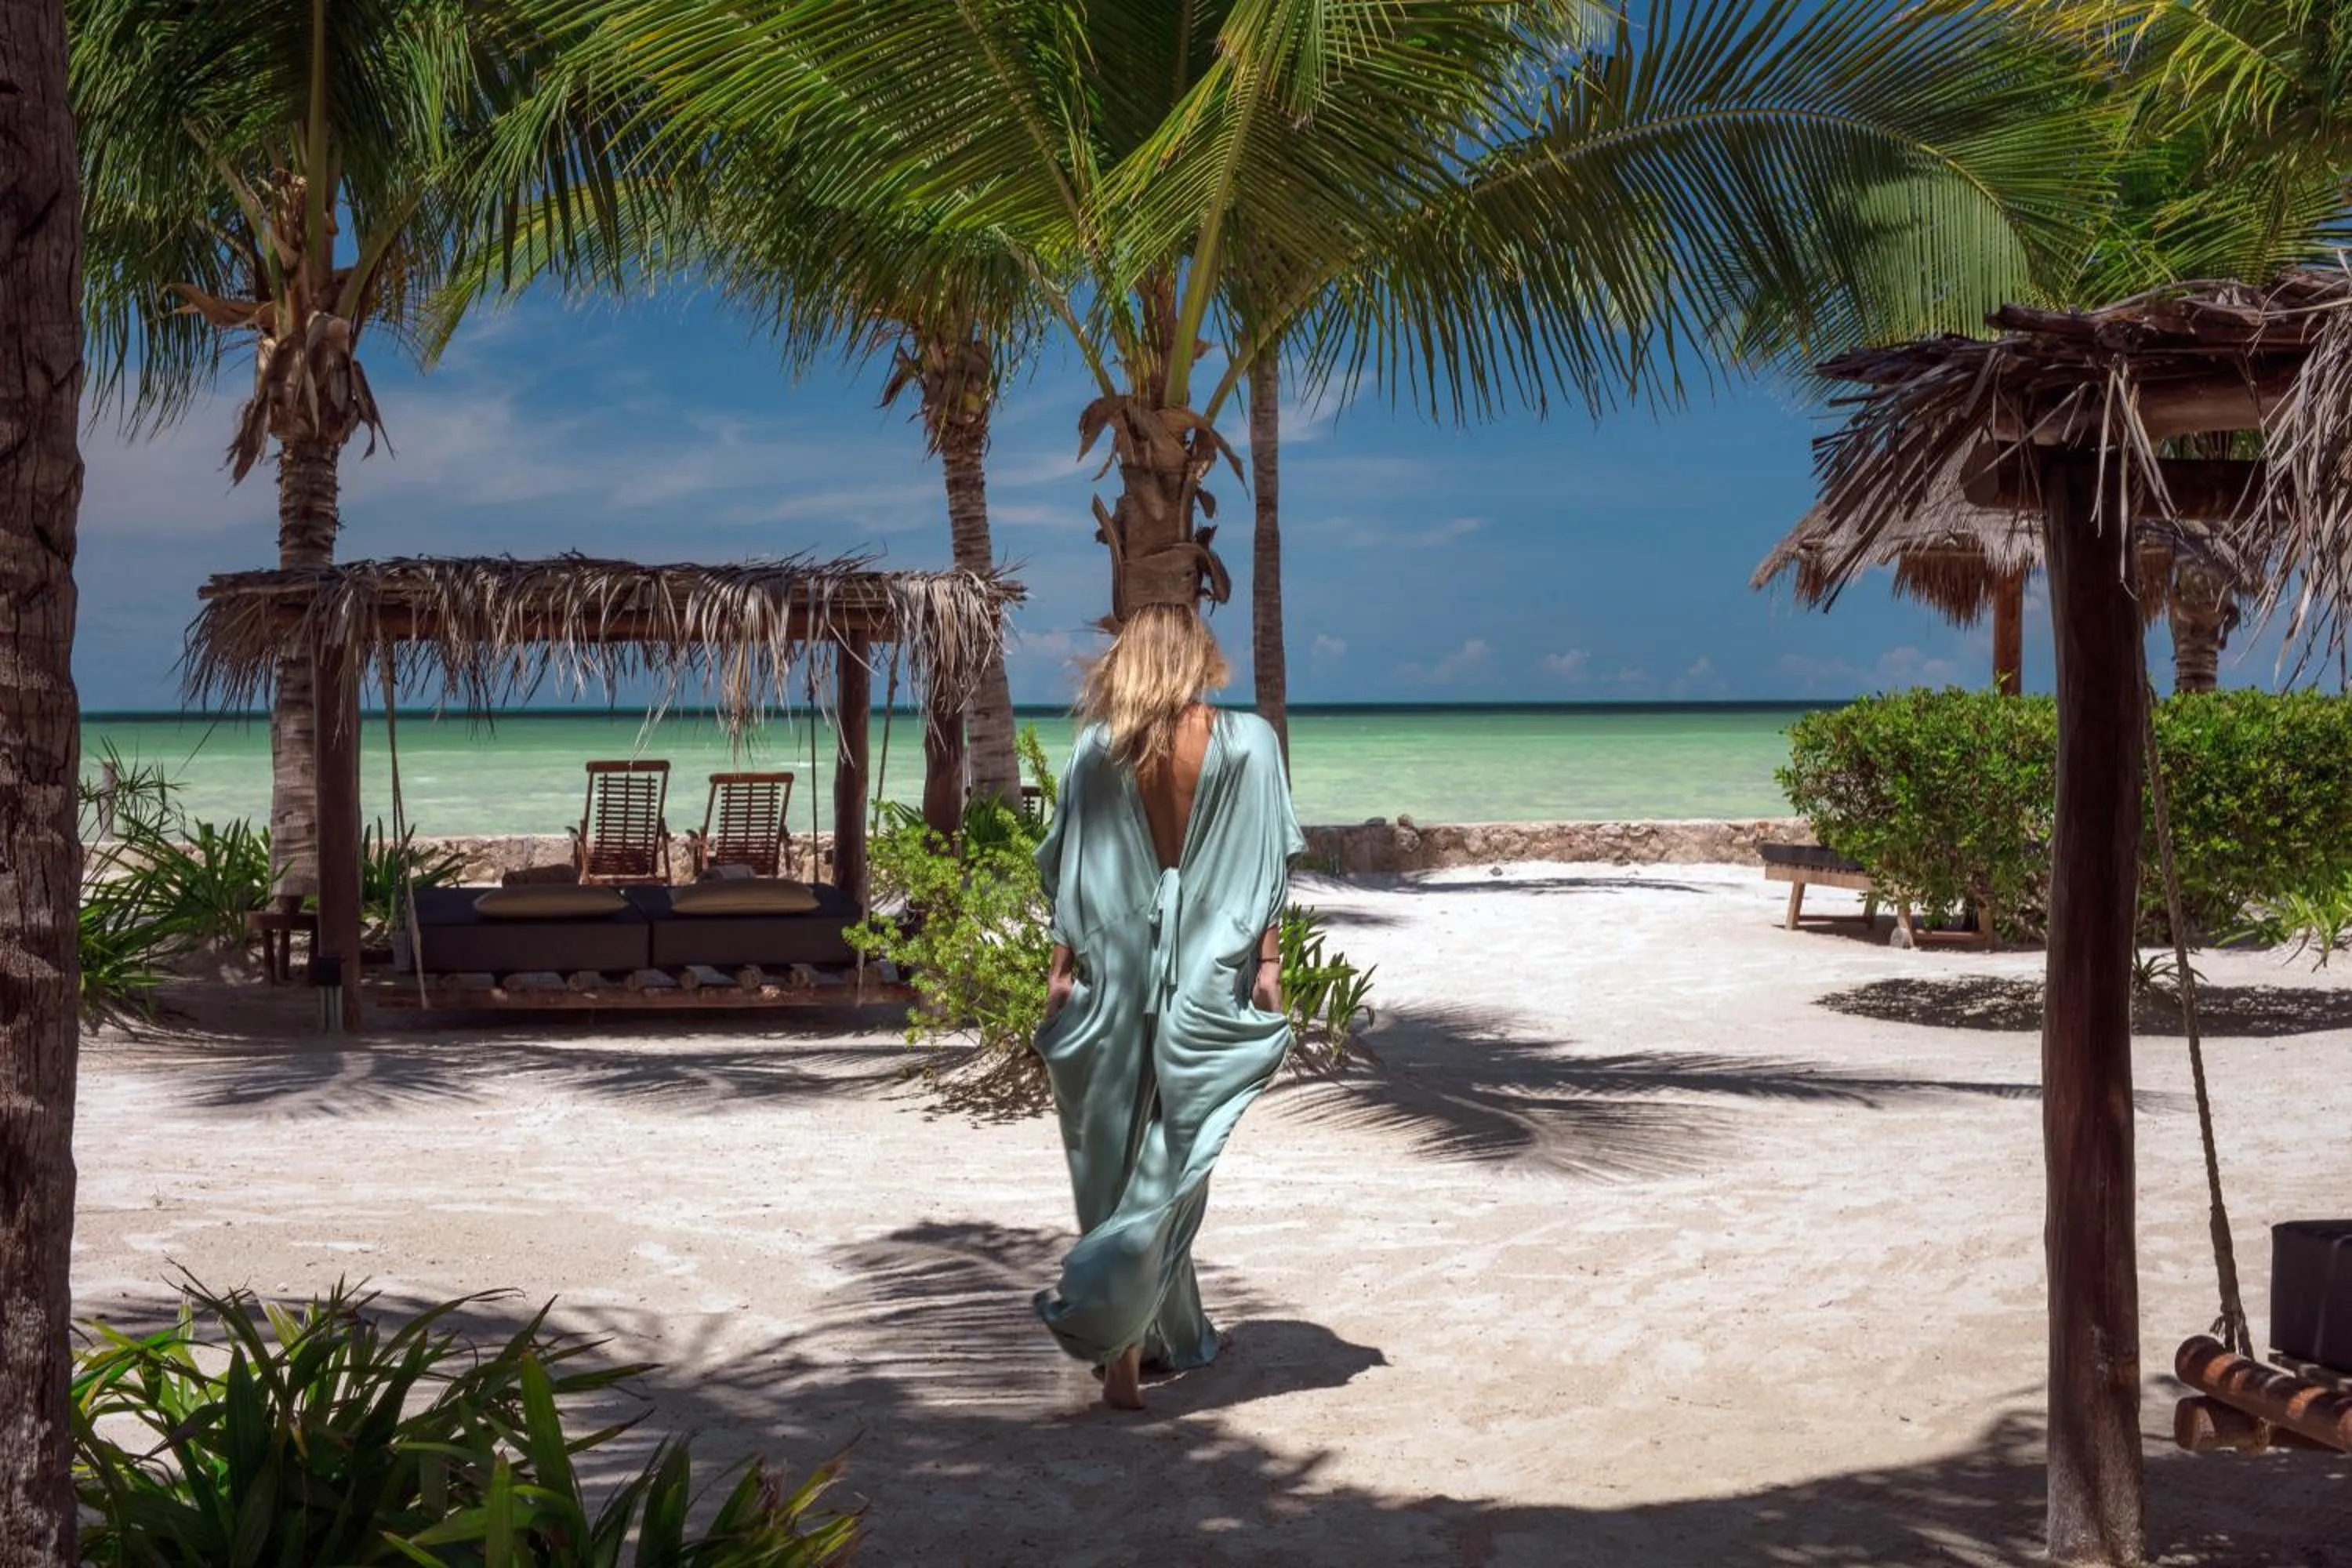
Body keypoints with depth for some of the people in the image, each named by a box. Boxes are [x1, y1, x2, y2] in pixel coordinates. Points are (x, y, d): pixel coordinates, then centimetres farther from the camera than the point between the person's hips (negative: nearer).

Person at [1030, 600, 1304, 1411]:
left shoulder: (1098, 749, 0)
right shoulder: (1248, 742, -3)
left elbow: (1070, 870, 2)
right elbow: (1268, 867, -5)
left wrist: (1062, 970, 8)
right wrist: (1268, 962, -1)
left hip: (1115, 974, 2)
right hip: (1208, 980, -1)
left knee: (1121, 1154, 12)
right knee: (1172, 1156, 3)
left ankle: (1174, 1334, 20)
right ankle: (1098, 1305, -11)